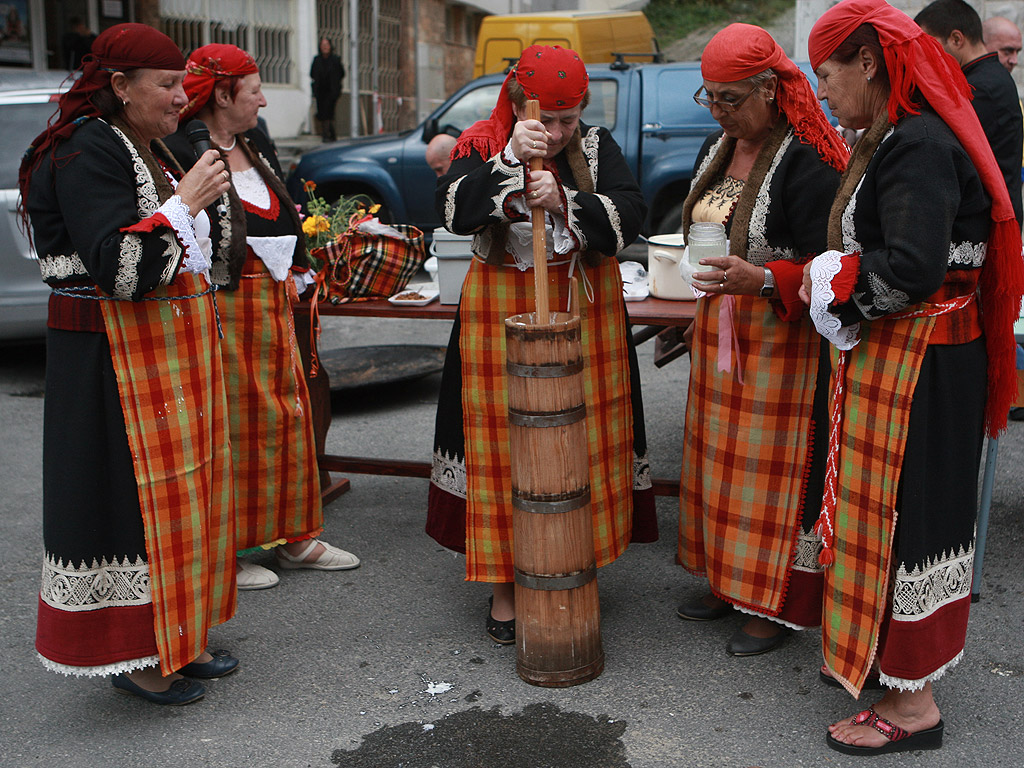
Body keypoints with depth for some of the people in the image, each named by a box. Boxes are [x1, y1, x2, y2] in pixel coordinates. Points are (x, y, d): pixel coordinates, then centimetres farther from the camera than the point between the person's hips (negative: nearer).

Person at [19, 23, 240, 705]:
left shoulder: (147, 149, 15)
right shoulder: (87, 151, -14)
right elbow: (116, 265, -24)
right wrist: (186, 200, -22)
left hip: (171, 342, 10)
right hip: (114, 356, -10)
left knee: (175, 488, 12)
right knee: (131, 491, -4)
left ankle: (173, 637, 24)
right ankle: (133, 657, 9)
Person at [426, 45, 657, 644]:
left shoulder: (596, 147, 4)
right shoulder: (483, 146, 0)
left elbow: (631, 214, -8)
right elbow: (456, 212, -17)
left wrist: (565, 201, -21)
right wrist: (510, 158, -27)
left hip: (585, 311, 2)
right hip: (502, 314, -2)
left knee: (586, 440, 4)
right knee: (504, 444, 0)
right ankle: (506, 585, 13)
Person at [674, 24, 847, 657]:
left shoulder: (806, 160, -16)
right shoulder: (717, 149, 10)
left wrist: (762, 279, -34)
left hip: (781, 341, -8)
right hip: (720, 339, 8)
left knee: (772, 468, -1)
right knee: (721, 459, 14)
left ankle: (779, 605, 13)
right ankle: (729, 582, 29)